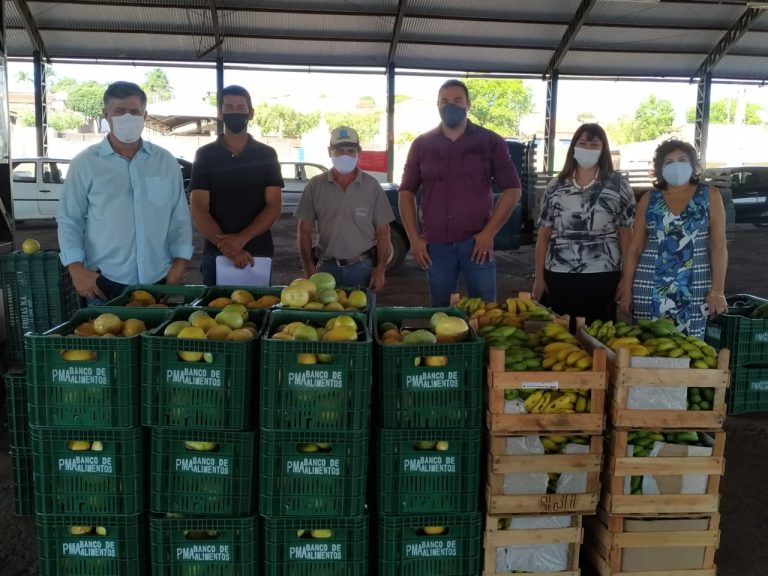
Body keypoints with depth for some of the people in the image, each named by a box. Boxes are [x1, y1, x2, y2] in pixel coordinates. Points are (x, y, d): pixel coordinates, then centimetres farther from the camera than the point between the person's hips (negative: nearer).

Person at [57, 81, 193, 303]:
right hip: (106, 283, -2)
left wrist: (180, 263, 0)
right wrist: (77, 268, -8)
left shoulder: (166, 161, 7)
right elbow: (69, 220, 2)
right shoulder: (85, 163, 0)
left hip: (159, 281, 2)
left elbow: (180, 218, 9)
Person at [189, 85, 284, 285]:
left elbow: (274, 207, -3)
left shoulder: (267, 154, 4)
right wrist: (229, 248, -17)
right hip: (216, 253, 0)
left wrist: (242, 238, -18)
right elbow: (198, 210, -5)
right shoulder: (205, 155, 2)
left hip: (259, 254, 1)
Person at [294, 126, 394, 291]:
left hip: (363, 267, 0)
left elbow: (382, 230, 4)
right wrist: (310, 270, -4)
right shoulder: (315, 186, 2)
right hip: (327, 267, 0)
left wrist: (380, 270, -3)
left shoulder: (372, 186, 2)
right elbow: (305, 230, 4)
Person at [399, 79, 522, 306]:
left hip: (476, 241, -1)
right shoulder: (421, 145, 8)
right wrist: (414, 238, 0)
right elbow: (406, 192, 10)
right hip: (435, 244, 2)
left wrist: (489, 232, -7)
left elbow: (512, 189, 1)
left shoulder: (490, 142, 3)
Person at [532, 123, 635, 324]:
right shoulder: (556, 186, 7)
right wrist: (539, 277, 5)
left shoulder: (618, 184, 3)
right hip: (558, 277, 2)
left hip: (602, 278, -1)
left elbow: (626, 233, 4)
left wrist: (627, 277, -1)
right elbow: (544, 235, 9)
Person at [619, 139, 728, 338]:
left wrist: (717, 290, -7)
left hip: (695, 286, -1)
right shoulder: (649, 199, 6)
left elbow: (719, 245, 0)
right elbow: (635, 247, 7)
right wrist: (626, 290, 2)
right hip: (650, 286, 1)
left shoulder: (710, 195, 3)